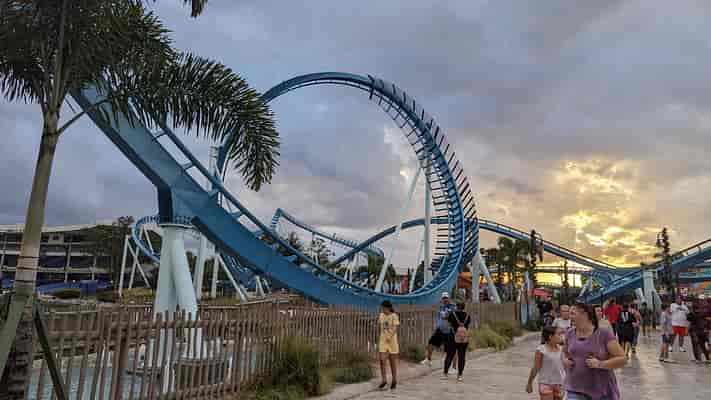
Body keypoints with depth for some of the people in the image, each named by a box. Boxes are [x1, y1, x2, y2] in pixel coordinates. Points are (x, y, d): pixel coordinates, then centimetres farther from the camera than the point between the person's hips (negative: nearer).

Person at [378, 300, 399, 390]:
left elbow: (395, 328, -17)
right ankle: (384, 380, 5)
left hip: (392, 340, -3)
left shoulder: (394, 316, -9)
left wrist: (390, 336, -34)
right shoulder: (381, 315, 6)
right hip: (383, 340, 4)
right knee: (382, 360, -6)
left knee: (393, 361, 7)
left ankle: (394, 381, 22)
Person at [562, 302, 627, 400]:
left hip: (602, 391, -2)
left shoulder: (604, 334, -8)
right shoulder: (570, 334, 5)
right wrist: (564, 359, 1)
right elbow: (564, 352, 22)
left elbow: (623, 359, -8)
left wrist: (600, 364, -20)